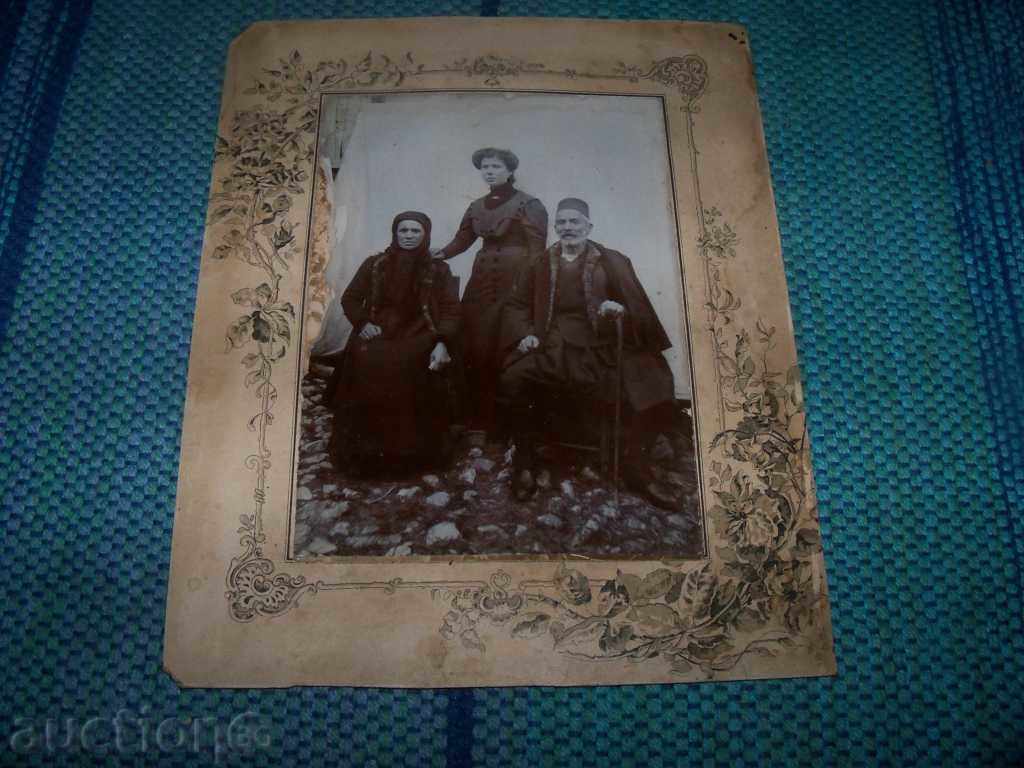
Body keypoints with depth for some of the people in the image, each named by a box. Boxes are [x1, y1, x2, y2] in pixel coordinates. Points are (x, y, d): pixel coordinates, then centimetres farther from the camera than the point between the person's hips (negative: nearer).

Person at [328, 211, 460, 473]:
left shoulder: (438, 270, 10)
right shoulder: (374, 264, 14)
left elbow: (450, 311, 2)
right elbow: (349, 298, 16)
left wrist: (442, 343, -15)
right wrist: (362, 322, -4)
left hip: (417, 336, -1)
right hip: (377, 333, 2)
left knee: (404, 366, -31)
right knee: (366, 363, -27)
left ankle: (408, 449, -22)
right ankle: (363, 450, -17)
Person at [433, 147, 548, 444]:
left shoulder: (528, 205, -1)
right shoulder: (476, 206, 17)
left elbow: (537, 251, -5)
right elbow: (461, 240, 14)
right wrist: (437, 255, -5)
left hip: (515, 282, -5)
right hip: (482, 281, 6)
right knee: (476, 350, 1)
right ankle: (479, 422, 8)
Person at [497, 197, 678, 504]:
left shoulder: (611, 262, 11)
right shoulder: (540, 264, 17)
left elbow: (639, 306, 6)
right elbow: (518, 305, 19)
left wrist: (621, 310, -17)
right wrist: (525, 333, 0)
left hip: (599, 349, 0)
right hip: (550, 348, 1)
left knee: (650, 384, -24)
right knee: (512, 381, -29)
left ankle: (632, 464, -4)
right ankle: (524, 461, -10)